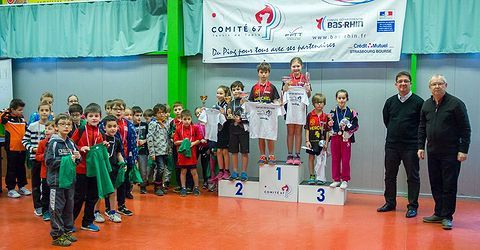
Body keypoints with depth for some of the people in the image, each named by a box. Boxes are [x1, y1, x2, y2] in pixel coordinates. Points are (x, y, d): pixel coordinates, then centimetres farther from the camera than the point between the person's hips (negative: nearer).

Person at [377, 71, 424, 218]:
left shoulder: (418, 102, -5)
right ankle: (390, 203, 23)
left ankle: (412, 206, 10)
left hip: (411, 146, -4)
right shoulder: (390, 102, 7)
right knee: (389, 175, 10)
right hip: (391, 145, 4)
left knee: (413, 177, 2)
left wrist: (412, 135, 1)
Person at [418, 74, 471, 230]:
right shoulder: (426, 105, 8)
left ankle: (447, 217, 6)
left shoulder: (455, 104, -7)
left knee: (449, 186, -1)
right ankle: (438, 214, 21)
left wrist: (463, 150, -13)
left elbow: (465, 128, -8)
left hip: (451, 153, -5)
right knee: (435, 185, 11)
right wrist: (421, 146, 7)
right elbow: (422, 128, 15)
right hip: (432, 152, 5)